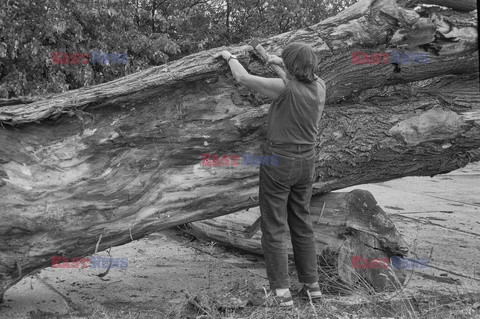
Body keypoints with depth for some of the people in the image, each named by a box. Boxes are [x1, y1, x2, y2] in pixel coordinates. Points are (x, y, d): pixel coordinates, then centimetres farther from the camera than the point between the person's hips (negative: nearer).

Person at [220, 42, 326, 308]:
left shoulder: (285, 88, -21)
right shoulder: (319, 86, -4)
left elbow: (243, 78, -14)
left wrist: (230, 57, 5)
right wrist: (281, 63, 33)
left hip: (278, 162, -6)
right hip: (306, 162, 6)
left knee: (273, 228, 2)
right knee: (301, 224, 16)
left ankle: (281, 292, 0)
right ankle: (311, 284, 19)